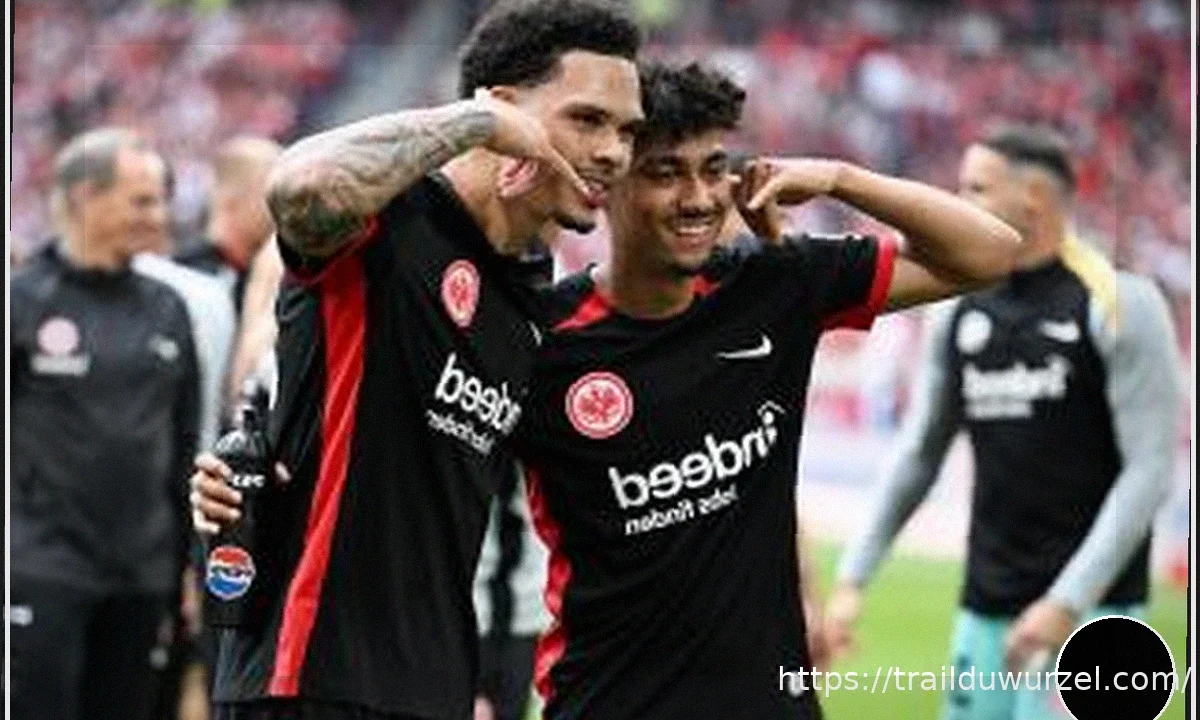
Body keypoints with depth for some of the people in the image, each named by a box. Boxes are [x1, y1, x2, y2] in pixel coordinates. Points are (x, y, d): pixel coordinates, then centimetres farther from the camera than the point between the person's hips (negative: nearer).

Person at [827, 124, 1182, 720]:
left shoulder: (1119, 307, -8)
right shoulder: (962, 315, 10)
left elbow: (1149, 470, -12)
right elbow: (918, 455, 17)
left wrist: (1068, 601, -19)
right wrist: (853, 577, 9)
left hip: (1088, 607, -6)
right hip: (986, 608, 6)